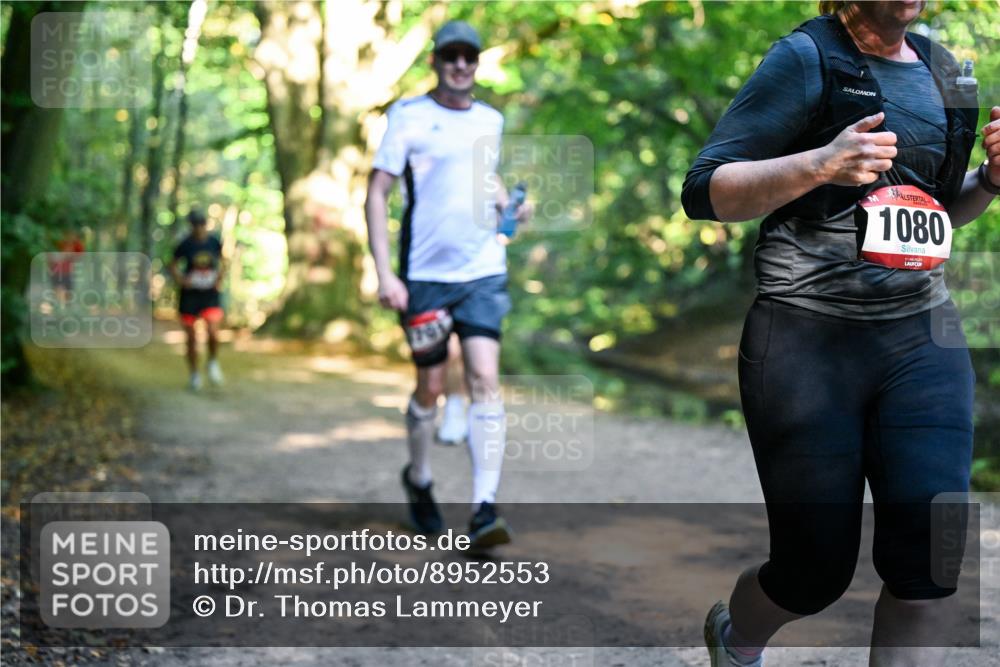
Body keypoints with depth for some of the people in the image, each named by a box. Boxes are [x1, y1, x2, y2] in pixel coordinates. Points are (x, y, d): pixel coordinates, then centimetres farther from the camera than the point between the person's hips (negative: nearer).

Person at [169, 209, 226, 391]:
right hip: (190, 295, 0)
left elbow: (222, 263, 15)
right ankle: (194, 375, 22)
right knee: (191, 338, 4)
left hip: (211, 295, 0)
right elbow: (173, 265, 6)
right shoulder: (185, 245, -7)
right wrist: (179, 279, -10)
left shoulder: (215, 243, -1)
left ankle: (213, 363, 10)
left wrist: (220, 279, 0)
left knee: (213, 332, -18)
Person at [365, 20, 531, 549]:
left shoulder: (491, 120, 12)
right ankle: (418, 480, 33)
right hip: (425, 274, -3)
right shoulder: (408, 116, -2)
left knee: (485, 380, -11)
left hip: (484, 271, 3)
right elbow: (376, 193, -5)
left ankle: (484, 509, -14)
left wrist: (508, 204, 7)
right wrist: (384, 272, -14)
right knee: (430, 387, 7)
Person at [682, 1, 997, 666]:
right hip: (809, 339, -5)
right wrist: (819, 164, -25)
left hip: (923, 337, 5)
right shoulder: (808, 57, -6)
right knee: (817, 569, 3)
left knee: (930, 554, -10)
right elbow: (704, 190, -10)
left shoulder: (942, 69, 13)